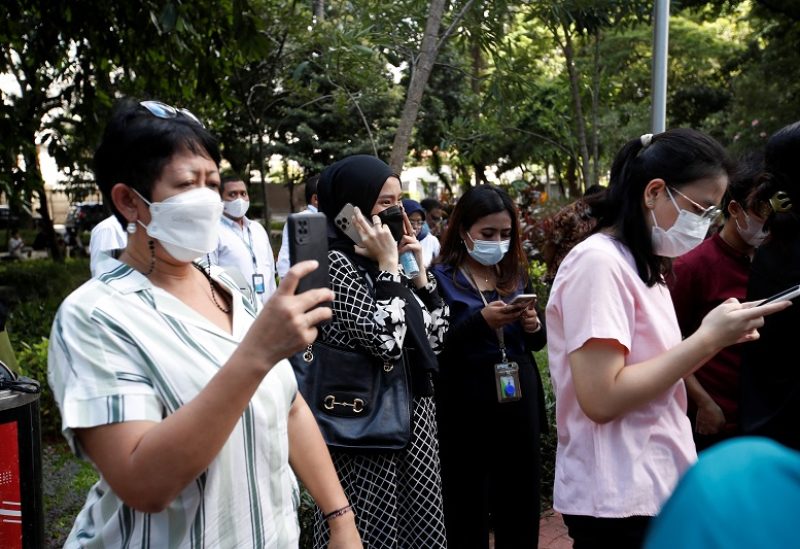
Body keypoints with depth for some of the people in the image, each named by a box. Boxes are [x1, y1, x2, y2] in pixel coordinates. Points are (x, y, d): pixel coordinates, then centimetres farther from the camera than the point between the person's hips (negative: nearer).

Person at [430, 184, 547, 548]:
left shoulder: (516, 274, 11)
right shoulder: (441, 278, -6)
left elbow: (537, 342, 14)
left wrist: (533, 326, -7)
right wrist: (481, 320, -25)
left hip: (519, 404, 5)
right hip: (465, 410, -5)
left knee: (521, 508, 13)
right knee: (467, 514, 6)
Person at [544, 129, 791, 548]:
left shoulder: (642, 266, 12)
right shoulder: (598, 261, -17)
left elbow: (655, 374, 13)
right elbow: (601, 398, -24)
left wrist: (715, 337, -1)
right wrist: (707, 339, -19)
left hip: (657, 489, 9)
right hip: (619, 502, -9)